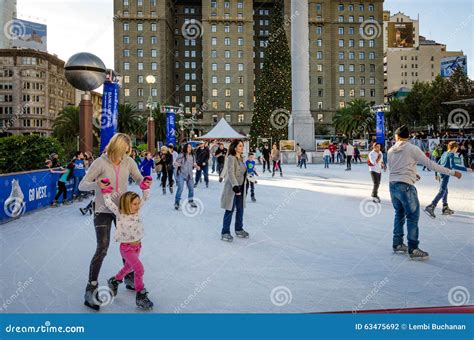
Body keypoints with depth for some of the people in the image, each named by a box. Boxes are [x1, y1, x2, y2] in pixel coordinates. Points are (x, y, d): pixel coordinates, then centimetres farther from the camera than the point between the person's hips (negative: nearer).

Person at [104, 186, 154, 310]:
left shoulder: (136, 210, -2)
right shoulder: (120, 214, -16)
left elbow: (145, 197, 4)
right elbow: (109, 203, -22)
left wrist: (146, 186, -5)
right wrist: (106, 190, -22)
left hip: (137, 246, 7)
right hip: (127, 248, -7)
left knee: (129, 267, 26)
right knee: (139, 269, -15)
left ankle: (114, 281, 52)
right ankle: (140, 296, -2)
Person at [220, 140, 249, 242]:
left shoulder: (241, 158, 11)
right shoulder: (231, 158, -14)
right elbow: (231, 173, -24)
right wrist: (235, 186, -31)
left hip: (240, 187, 8)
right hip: (232, 188, -8)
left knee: (240, 209, 15)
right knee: (230, 210, -3)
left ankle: (239, 229, 30)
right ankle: (225, 232, 7)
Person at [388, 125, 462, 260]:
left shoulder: (391, 150, 7)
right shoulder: (413, 149, -8)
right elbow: (430, 164, -9)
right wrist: (452, 172, -3)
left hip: (393, 185, 6)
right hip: (406, 187, -6)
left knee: (399, 214, 18)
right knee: (412, 216, 2)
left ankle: (397, 244, 24)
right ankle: (413, 250, 4)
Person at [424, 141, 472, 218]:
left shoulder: (444, 154, 17)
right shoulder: (451, 154, -8)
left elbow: (438, 164, 22)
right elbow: (453, 165, -21)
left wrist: (436, 174, 31)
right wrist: (465, 169, -21)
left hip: (441, 174, 10)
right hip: (445, 175, -10)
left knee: (445, 191, 20)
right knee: (442, 191, -13)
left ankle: (445, 208, 28)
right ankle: (431, 207, -26)